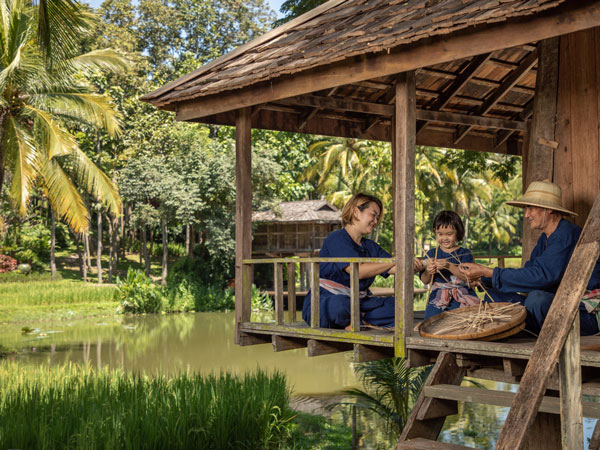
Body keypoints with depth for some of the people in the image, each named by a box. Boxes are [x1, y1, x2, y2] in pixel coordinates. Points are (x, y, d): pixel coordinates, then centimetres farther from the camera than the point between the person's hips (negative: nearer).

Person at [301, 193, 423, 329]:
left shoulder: (370, 246, 16)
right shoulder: (337, 239, -10)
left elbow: (394, 268, 6)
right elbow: (357, 271, -23)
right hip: (325, 301, -7)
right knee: (340, 305, -42)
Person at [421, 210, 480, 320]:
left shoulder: (464, 253, 4)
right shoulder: (431, 253, 11)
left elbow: (466, 276, -12)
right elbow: (425, 281, 8)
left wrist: (449, 266, -26)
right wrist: (428, 272, -15)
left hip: (462, 295, 0)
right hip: (439, 294, 0)